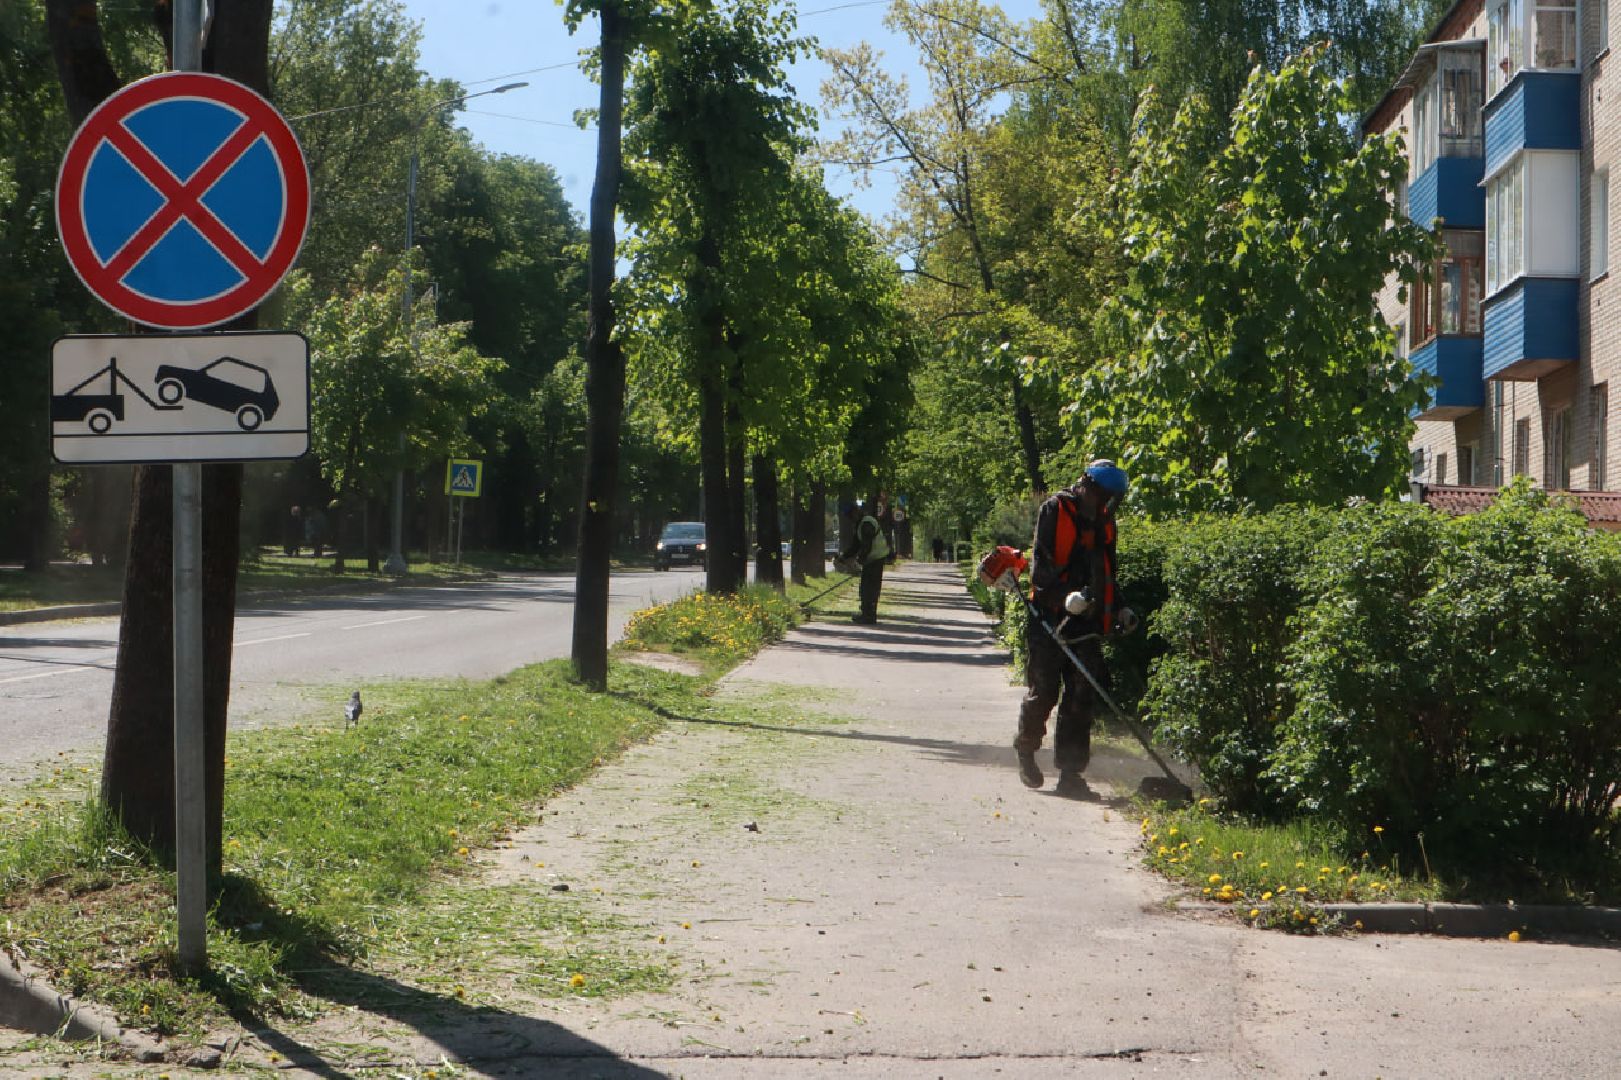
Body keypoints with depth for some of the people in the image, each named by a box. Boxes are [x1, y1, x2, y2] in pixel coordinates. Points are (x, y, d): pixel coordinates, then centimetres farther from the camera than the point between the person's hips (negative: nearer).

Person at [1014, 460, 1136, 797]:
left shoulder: (1104, 522, 15)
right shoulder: (1054, 511, -5)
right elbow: (1040, 567, -13)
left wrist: (1119, 608, 12)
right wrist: (1067, 594, -28)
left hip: (1087, 623, 5)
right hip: (1049, 618, -5)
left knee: (1081, 697, 0)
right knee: (1043, 691, -1)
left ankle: (1070, 771, 4)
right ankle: (1026, 751, 23)